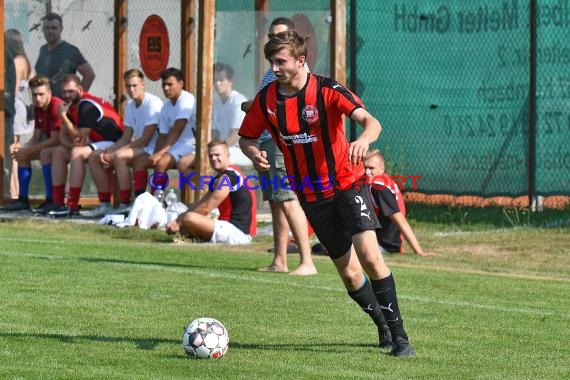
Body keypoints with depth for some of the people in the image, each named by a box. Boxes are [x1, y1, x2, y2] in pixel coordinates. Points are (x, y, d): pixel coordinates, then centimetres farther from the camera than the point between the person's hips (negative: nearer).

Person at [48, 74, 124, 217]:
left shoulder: (87, 106, -21)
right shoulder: (71, 106, 8)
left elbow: (79, 136, -22)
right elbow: (63, 135, 9)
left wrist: (63, 115, -19)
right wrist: (72, 144, -14)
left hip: (112, 143, -11)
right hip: (95, 144, 11)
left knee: (77, 153, -32)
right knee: (59, 152, 5)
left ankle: (72, 207, -32)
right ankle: (58, 204, -1)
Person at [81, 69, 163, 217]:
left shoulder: (153, 103, -15)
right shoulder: (130, 106, 12)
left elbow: (145, 140, -19)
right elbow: (126, 138, 13)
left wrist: (113, 151, -17)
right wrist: (108, 151, -7)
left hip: (150, 149, -9)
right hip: (137, 148, 9)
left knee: (120, 156, -35)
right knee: (94, 158, 1)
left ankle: (125, 205, -30)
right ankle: (105, 204, 1)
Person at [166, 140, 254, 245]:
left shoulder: (227, 177, -11)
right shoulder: (219, 178, 22)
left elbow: (206, 208, -14)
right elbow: (201, 204, 16)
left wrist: (180, 223, -8)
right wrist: (178, 220, 2)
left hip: (237, 232, -11)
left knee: (190, 219, -28)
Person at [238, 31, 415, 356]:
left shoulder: (327, 90, -16)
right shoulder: (266, 100, -3)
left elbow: (371, 122, -26)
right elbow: (247, 137, 10)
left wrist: (364, 139, -50)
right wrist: (255, 154, -14)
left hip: (347, 182, -4)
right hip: (311, 194, 4)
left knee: (368, 253, -21)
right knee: (349, 272, 5)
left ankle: (399, 335, -14)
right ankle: (384, 326, 27)